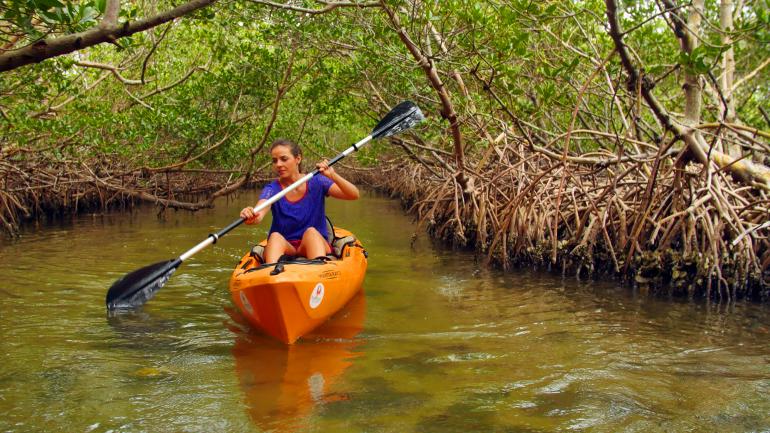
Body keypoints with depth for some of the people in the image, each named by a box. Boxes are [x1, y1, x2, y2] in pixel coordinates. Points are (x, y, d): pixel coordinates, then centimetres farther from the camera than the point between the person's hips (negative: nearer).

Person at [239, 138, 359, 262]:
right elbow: (258, 214, -24)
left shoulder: (316, 183, -2)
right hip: (284, 248, 1)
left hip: (316, 245, 0)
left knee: (311, 232, -31)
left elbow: (354, 195, -12)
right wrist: (250, 216, -49)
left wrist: (333, 176, -29)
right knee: (275, 236, -30)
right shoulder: (272, 189, -3)